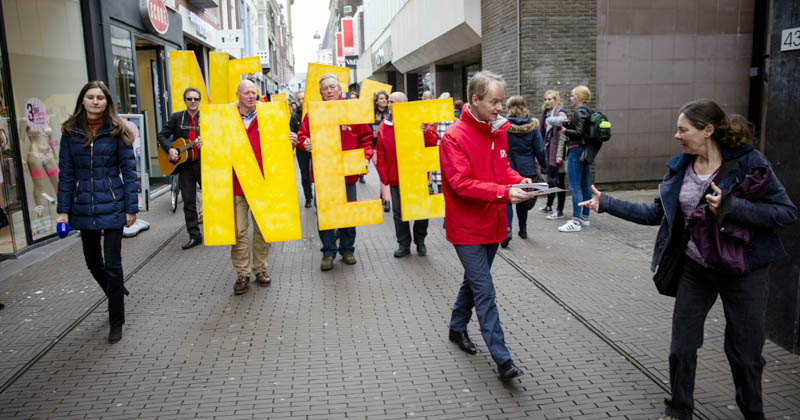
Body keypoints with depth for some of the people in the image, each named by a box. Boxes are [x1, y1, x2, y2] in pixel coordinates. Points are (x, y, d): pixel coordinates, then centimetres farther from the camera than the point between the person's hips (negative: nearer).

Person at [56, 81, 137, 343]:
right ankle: (117, 294, 42)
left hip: (112, 206, -3)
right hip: (83, 208, 3)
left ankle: (116, 321, 13)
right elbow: (66, 174, 5)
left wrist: (131, 207, -8)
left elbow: (128, 171, -4)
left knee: (112, 263, -1)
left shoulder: (116, 131, -3)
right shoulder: (70, 132, 4)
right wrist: (63, 209, 0)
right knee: (93, 262, 14)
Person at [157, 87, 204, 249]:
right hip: (185, 165, 2)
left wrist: (204, 143, -23)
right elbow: (162, 135, 9)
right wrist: (169, 149, -8)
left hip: (204, 164, -2)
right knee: (189, 202, 4)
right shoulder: (177, 117, 7)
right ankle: (194, 236, 11)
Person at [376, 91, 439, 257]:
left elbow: (433, 141, -5)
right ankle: (404, 245, 21)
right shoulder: (384, 127, 4)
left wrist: (426, 132, -26)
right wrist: (384, 178, 0)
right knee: (399, 213, 8)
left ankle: (420, 242, 26)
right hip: (396, 179, 2)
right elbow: (380, 156, 5)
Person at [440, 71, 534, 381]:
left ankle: (457, 327, 42)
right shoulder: (454, 137, -17)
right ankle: (502, 359, 1)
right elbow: (460, 183, -24)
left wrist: (520, 181, -6)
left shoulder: (499, 130, 5)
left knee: (474, 282, 22)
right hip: (467, 228, -8)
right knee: (485, 293, -5)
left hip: (492, 225, 8)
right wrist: (503, 192, -32)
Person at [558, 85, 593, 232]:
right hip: (585, 151, 10)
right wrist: (566, 124, 9)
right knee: (585, 185, 12)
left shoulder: (579, 112, -13)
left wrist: (565, 131, -8)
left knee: (574, 187, -10)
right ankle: (585, 218, 19)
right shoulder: (587, 111, 15)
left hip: (576, 150, -10)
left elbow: (579, 133, -21)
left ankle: (575, 221, -10)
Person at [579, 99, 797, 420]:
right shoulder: (680, 167, -1)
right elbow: (655, 213, 7)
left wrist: (730, 205, -30)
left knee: (744, 353, 10)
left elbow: (787, 212, -17)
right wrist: (606, 204, 1)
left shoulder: (748, 161, -15)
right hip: (696, 267, 4)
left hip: (743, 270, -4)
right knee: (682, 347, 10)